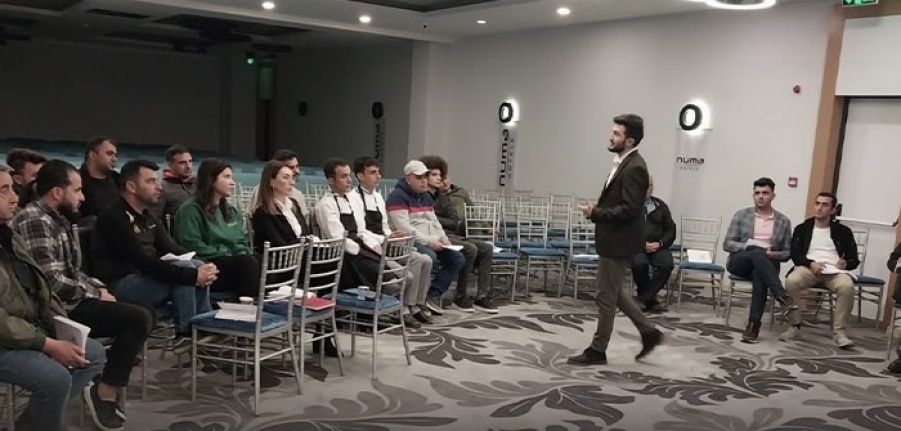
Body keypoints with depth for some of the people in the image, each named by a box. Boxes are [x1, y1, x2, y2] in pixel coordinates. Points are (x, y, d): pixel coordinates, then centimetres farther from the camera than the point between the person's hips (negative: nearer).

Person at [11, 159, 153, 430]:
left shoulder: (56, 220, 14)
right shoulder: (35, 221, -17)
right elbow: (52, 282, -25)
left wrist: (98, 287, 2)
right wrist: (95, 294, -11)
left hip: (68, 302, 10)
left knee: (138, 317, 5)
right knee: (138, 318, -19)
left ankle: (109, 387, 5)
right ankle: (105, 391, -5)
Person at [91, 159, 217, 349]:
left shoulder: (147, 217, 13)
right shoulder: (114, 218, -16)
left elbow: (173, 249, 6)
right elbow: (145, 263, -24)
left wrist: (201, 269, -14)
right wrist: (193, 276, -28)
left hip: (144, 276, 9)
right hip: (119, 286, -9)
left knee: (197, 265, -6)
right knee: (183, 269, -24)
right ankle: (184, 334, -13)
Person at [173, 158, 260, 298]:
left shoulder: (231, 211, 21)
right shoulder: (190, 210, -4)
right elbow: (192, 247, -14)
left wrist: (244, 255, -3)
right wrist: (226, 254, -14)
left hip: (233, 263, 7)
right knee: (248, 263, -32)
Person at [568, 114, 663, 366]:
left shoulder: (634, 168, -20)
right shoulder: (624, 163, 11)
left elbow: (630, 210, -25)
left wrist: (595, 213, -21)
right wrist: (597, 209, 4)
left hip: (618, 241, -10)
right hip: (613, 238, 10)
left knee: (606, 296, 1)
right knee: (614, 292, 19)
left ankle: (598, 350, 14)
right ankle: (649, 332, 29)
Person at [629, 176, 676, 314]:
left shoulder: (660, 205, 17)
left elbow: (671, 230, 13)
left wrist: (660, 243, -6)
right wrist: (641, 244, -14)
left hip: (657, 247, 3)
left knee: (667, 264, -28)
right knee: (639, 264, -35)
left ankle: (644, 298, -19)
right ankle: (651, 299, -13)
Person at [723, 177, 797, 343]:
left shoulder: (783, 221, 11)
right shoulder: (741, 215, 8)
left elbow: (787, 253, 11)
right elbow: (727, 244, 2)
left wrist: (774, 254, -12)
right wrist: (749, 246, -15)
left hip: (767, 264, 1)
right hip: (739, 261, 0)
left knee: (759, 275, -38)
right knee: (757, 253, -37)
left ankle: (753, 324, -40)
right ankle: (782, 297, -46)